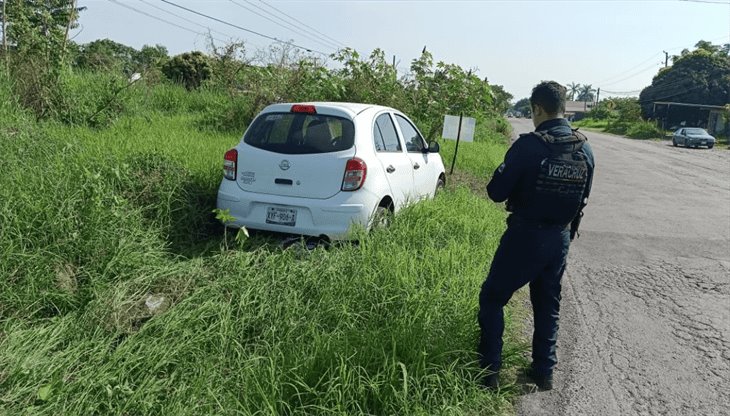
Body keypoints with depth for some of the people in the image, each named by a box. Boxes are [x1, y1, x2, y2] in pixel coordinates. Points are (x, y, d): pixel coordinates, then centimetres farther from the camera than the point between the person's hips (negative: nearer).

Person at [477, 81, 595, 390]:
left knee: (492, 298, 9)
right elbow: (583, 198, 9)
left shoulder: (529, 145, -19)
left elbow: (497, 192, -14)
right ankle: (544, 371, 29)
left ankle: (489, 371, 12)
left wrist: (504, 171, 4)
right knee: (548, 304, 20)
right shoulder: (585, 149, 0)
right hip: (561, 238, 6)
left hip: (525, 236, -6)